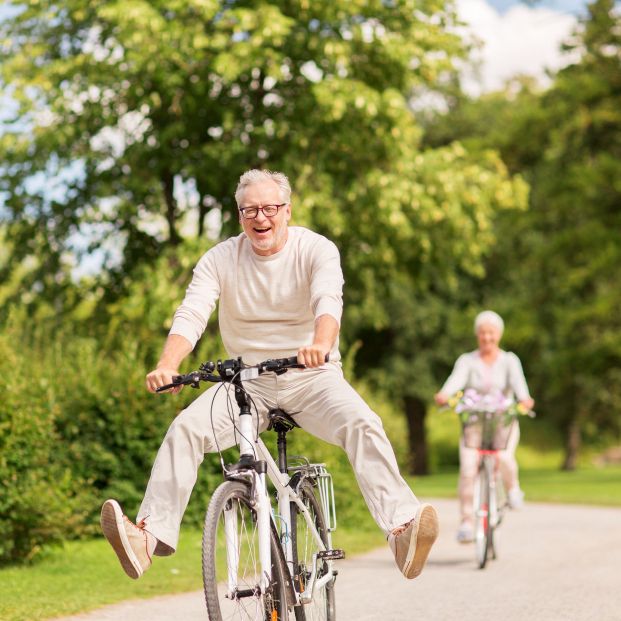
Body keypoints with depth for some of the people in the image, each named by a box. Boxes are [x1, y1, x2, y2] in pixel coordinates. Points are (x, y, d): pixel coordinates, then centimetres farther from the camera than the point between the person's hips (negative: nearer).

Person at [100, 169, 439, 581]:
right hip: (248, 380, 2)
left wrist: (321, 344, -50)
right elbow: (191, 315, -14)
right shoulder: (220, 259, -1)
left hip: (311, 377, -2)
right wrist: (167, 367, -35)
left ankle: (402, 527, -38)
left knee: (363, 424, -29)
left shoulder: (317, 250, -7)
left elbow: (329, 300, -27)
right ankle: (150, 534, -26)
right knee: (186, 428, -22)